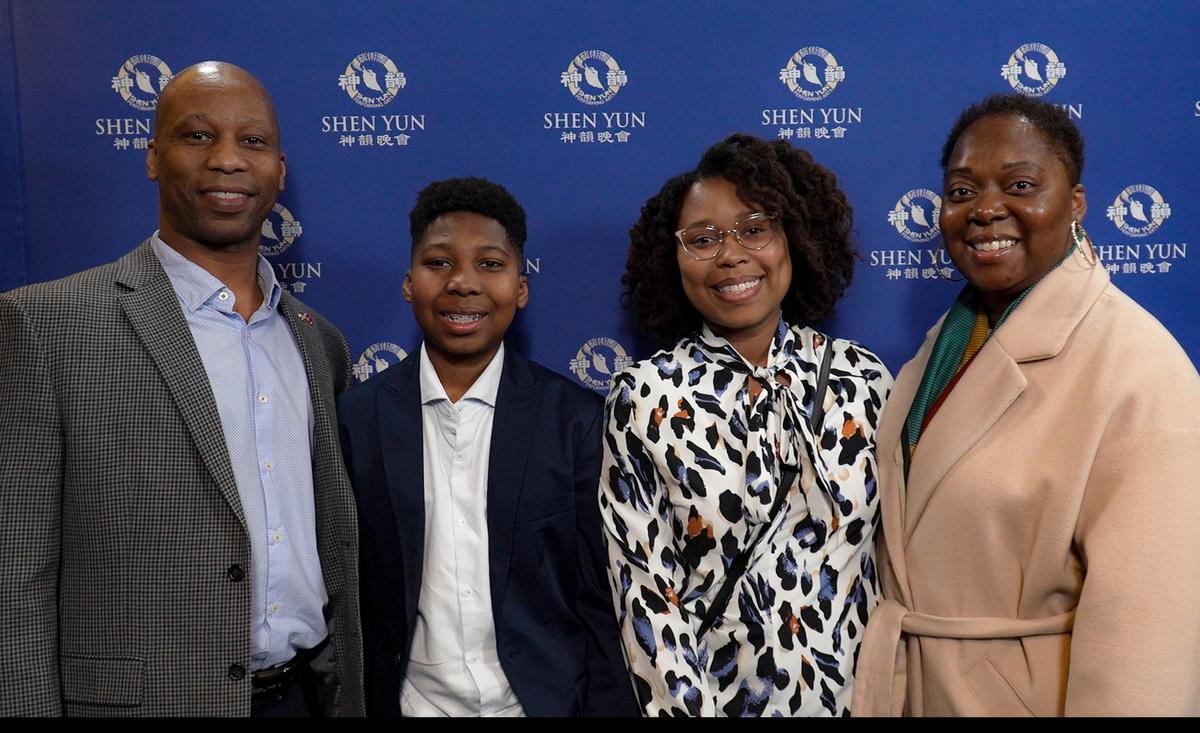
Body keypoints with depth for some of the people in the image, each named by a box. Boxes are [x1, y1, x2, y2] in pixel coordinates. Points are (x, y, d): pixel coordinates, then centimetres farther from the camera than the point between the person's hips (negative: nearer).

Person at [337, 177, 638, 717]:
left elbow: (601, 602, -6)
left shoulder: (575, 419, -9)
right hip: (411, 700, 1)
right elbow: (348, 597, -1)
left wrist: (605, 707, -9)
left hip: (546, 699, 0)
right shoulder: (357, 419, -6)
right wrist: (355, 703, -1)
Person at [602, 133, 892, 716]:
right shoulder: (644, 397, -12)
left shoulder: (863, 379, -5)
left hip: (853, 691, 3)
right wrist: (686, 710, -14)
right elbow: (643, 587, -11)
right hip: (712, 693, -2)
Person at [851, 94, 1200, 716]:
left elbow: (1142, 625, -25)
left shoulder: (1139, 366, -22)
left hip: (1032, 692, -6)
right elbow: (911, 525, 6)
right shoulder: (952, 335, 2)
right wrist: (884, 671, 9)